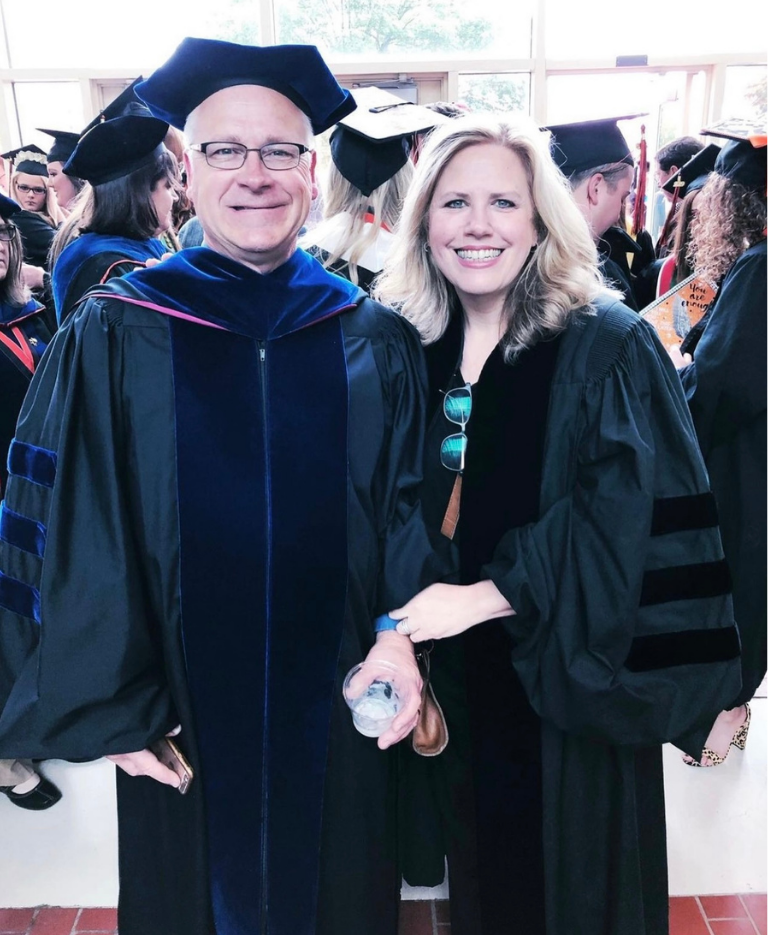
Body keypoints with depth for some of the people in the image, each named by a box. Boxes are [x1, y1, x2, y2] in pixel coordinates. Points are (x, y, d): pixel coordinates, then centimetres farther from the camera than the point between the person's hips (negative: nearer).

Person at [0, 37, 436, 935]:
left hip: (337, 708, 2)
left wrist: (399, 638, -12)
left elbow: (408, 507, 1)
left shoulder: (375, 339, -2)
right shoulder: (113, 338, -8)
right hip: (182, 720, -1)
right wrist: (114, 708, -8)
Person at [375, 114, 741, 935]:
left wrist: (483, 597, -22)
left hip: (564, 684, -4)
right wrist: (400, 629, -3)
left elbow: (621, 521, -19)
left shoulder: (607, 346, -13)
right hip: (452, 682, 5)